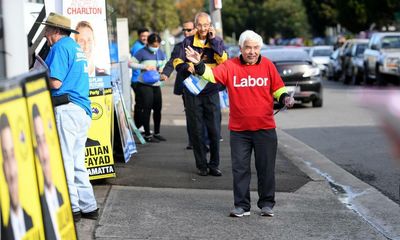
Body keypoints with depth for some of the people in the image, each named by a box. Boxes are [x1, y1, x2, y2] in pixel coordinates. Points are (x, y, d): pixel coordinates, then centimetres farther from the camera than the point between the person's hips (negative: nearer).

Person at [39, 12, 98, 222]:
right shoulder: (75, 47, 20)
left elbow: (55, 83, -16)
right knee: (77, 162, 13)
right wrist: (44, 71, 18)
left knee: (63, 160, -6)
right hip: (83, 110, 10)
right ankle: (88, 206, 14)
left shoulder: (60, 47, -9)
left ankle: (71, 208, -5)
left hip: (67, 108, -10)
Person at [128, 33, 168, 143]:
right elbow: (130, 63, -9)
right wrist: (144, 66, -19)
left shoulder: (160, 53, 8)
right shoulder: (142, 52, -9)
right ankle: (147, 134, -1)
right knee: (146, 109, -7)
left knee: (158, 109, 10)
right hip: (144, 85, -6)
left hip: (156, 85, 7)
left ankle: (157, 133, 24)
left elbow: (165, 63, 24)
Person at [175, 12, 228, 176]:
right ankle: (201, 165, 13)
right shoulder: (188, 42, 4)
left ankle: (214, 164, 13)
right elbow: (178, 63, 5)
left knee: (214, 131, 1)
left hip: (211, 91, 0)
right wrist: (188, 67, -16)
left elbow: (224, 61, -12)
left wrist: (213, 40, -13)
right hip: (192, 92, 0)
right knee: (197, 131, 4)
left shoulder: (217, 41, 4)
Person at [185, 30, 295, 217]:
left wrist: (285, 97, -10)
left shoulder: (267, 65, 1)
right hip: (239, 130, 0)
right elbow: (212, 74, -14)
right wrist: (199, 65, -31)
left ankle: (267, 204, 20)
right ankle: (242, 205, 14)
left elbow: (278, 88, 9)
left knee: (266, 168, 7)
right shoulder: (230, 66, -3)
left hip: (265, 129, 0)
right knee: (240, 169, 5)